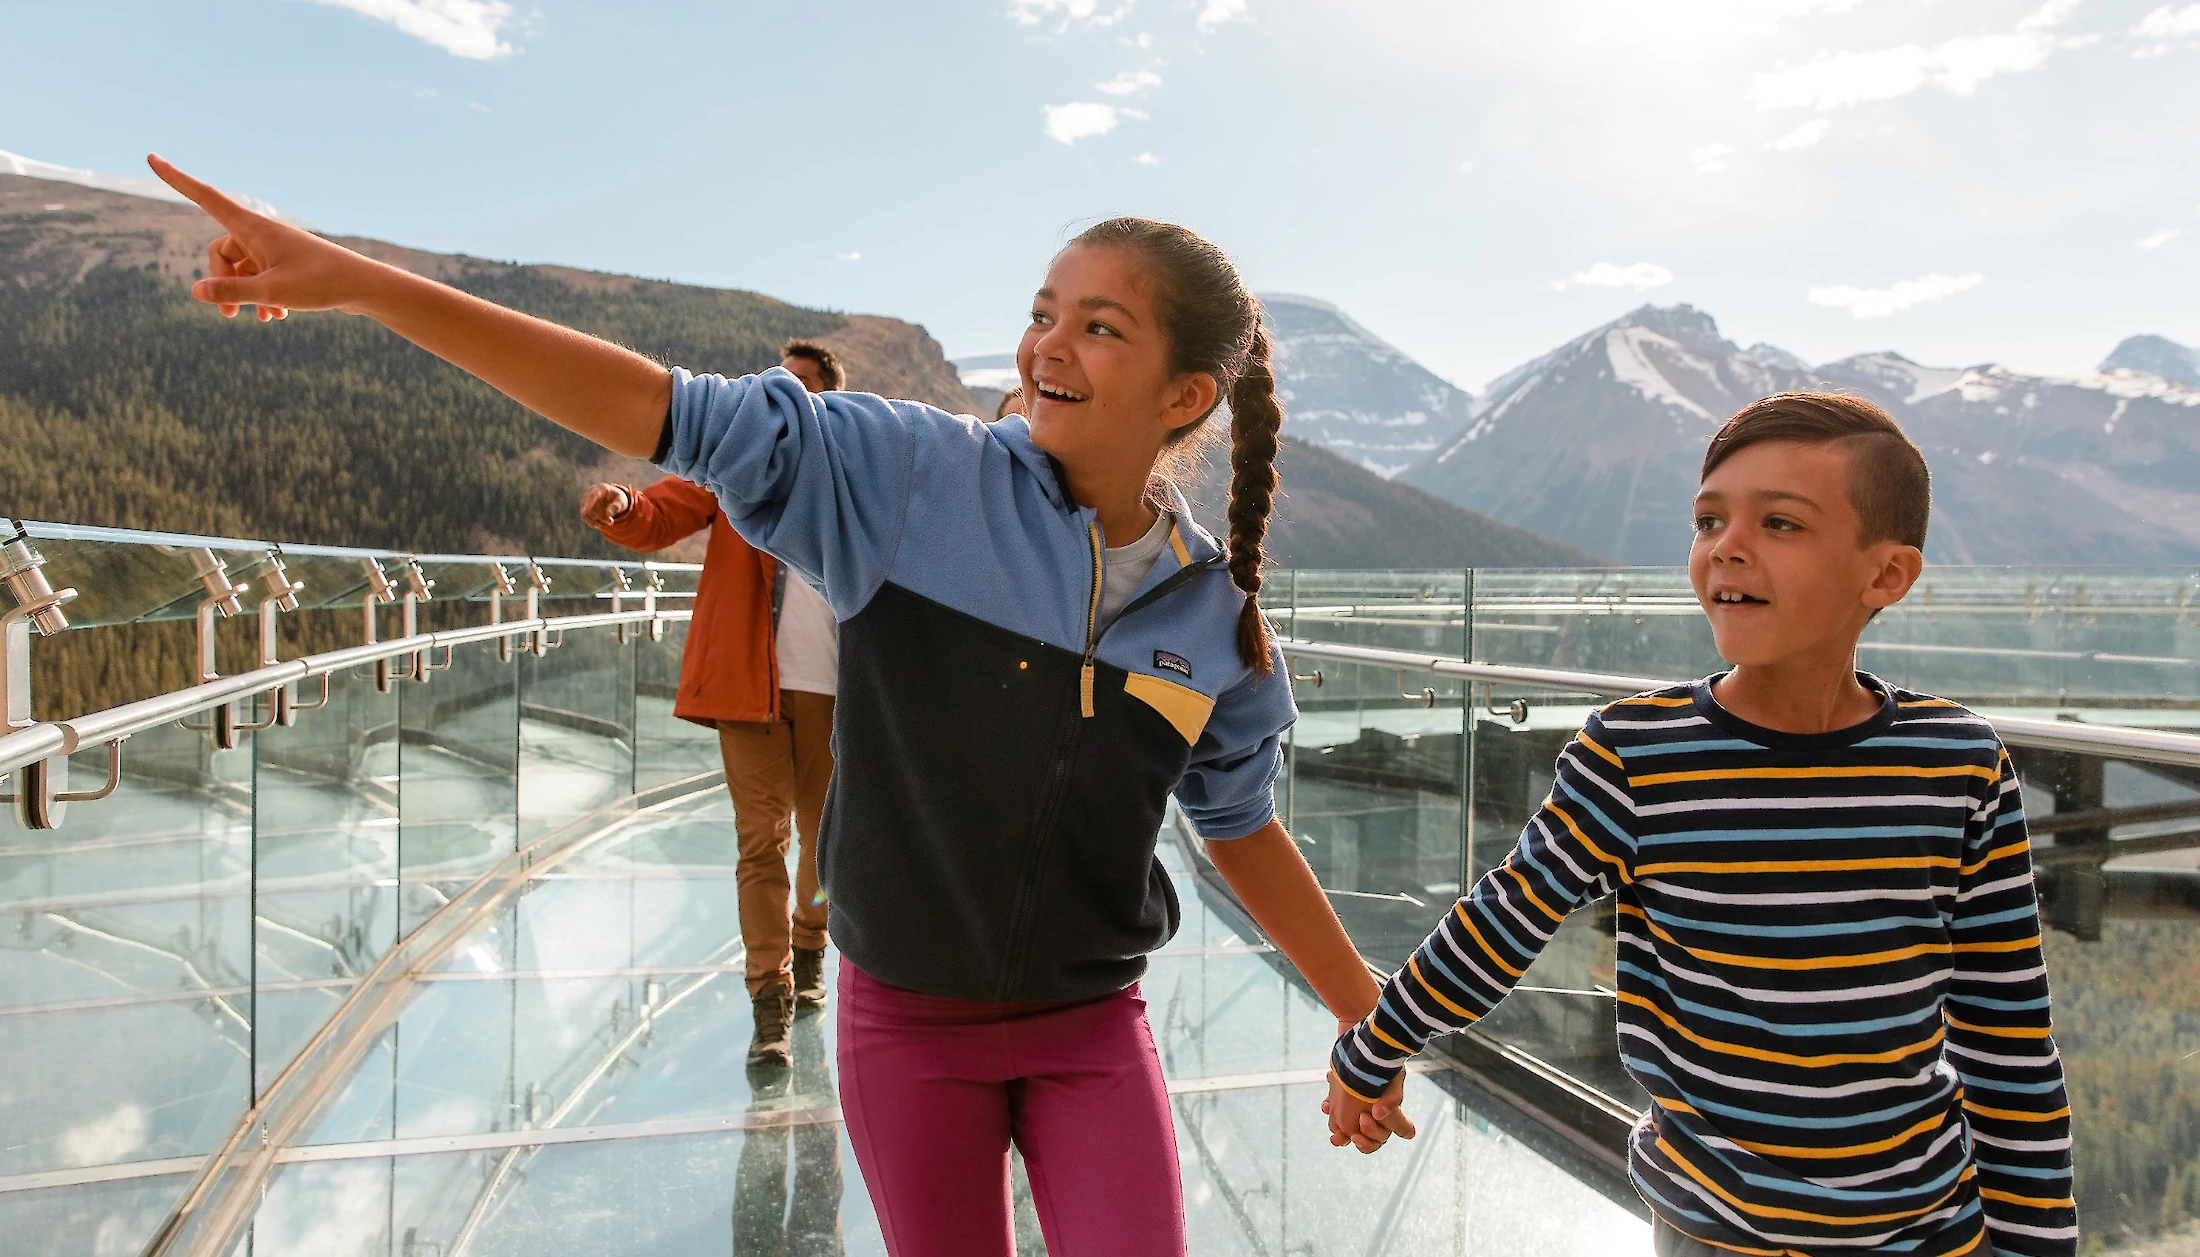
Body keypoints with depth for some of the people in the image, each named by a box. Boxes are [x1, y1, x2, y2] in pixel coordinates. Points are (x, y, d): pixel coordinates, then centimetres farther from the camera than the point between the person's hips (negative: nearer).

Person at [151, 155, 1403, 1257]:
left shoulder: (1216, 618, -7)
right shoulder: (914, 477, -15)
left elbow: (1243, 829, 6)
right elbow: (665, 411, -19)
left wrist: (1369, 1017, 12)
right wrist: (358, 280, -24)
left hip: (1092, 1032, 1)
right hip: (909, 1026, -1)